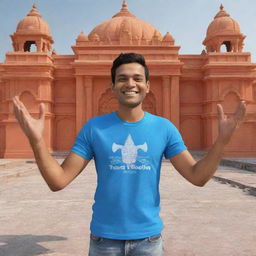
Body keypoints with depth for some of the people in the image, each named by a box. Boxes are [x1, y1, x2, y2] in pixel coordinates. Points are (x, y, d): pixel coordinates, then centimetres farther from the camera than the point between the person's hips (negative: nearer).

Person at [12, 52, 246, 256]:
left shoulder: (164, 128, -5)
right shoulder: (94, 127, -8)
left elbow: (197, 177, -7)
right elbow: (58, 181, -10)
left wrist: (222, 140, -20)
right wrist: (37, 140, -25)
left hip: (148, 236, 1)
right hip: (104, 236, 0)